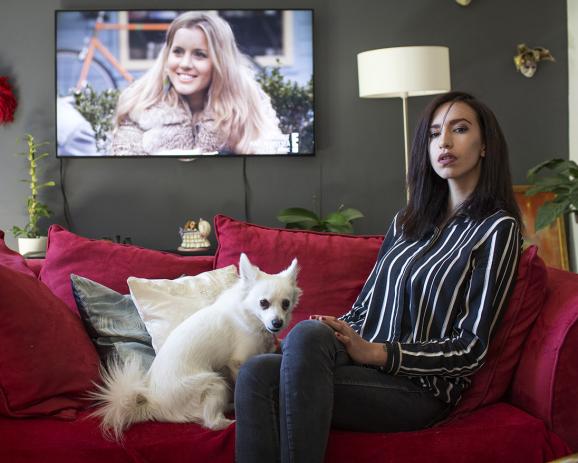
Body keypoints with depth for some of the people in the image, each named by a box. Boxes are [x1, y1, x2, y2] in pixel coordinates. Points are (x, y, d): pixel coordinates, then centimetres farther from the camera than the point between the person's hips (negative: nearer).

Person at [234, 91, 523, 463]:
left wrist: (374, 352, -17)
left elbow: (471, 348, -6)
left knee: (308, 335, -33)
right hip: (363, 361, 6)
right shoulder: (408, 221, 21)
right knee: (258, 372, -26)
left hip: (421, 387, -5)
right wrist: (337, 332, -3)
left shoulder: (498, 229, 0)